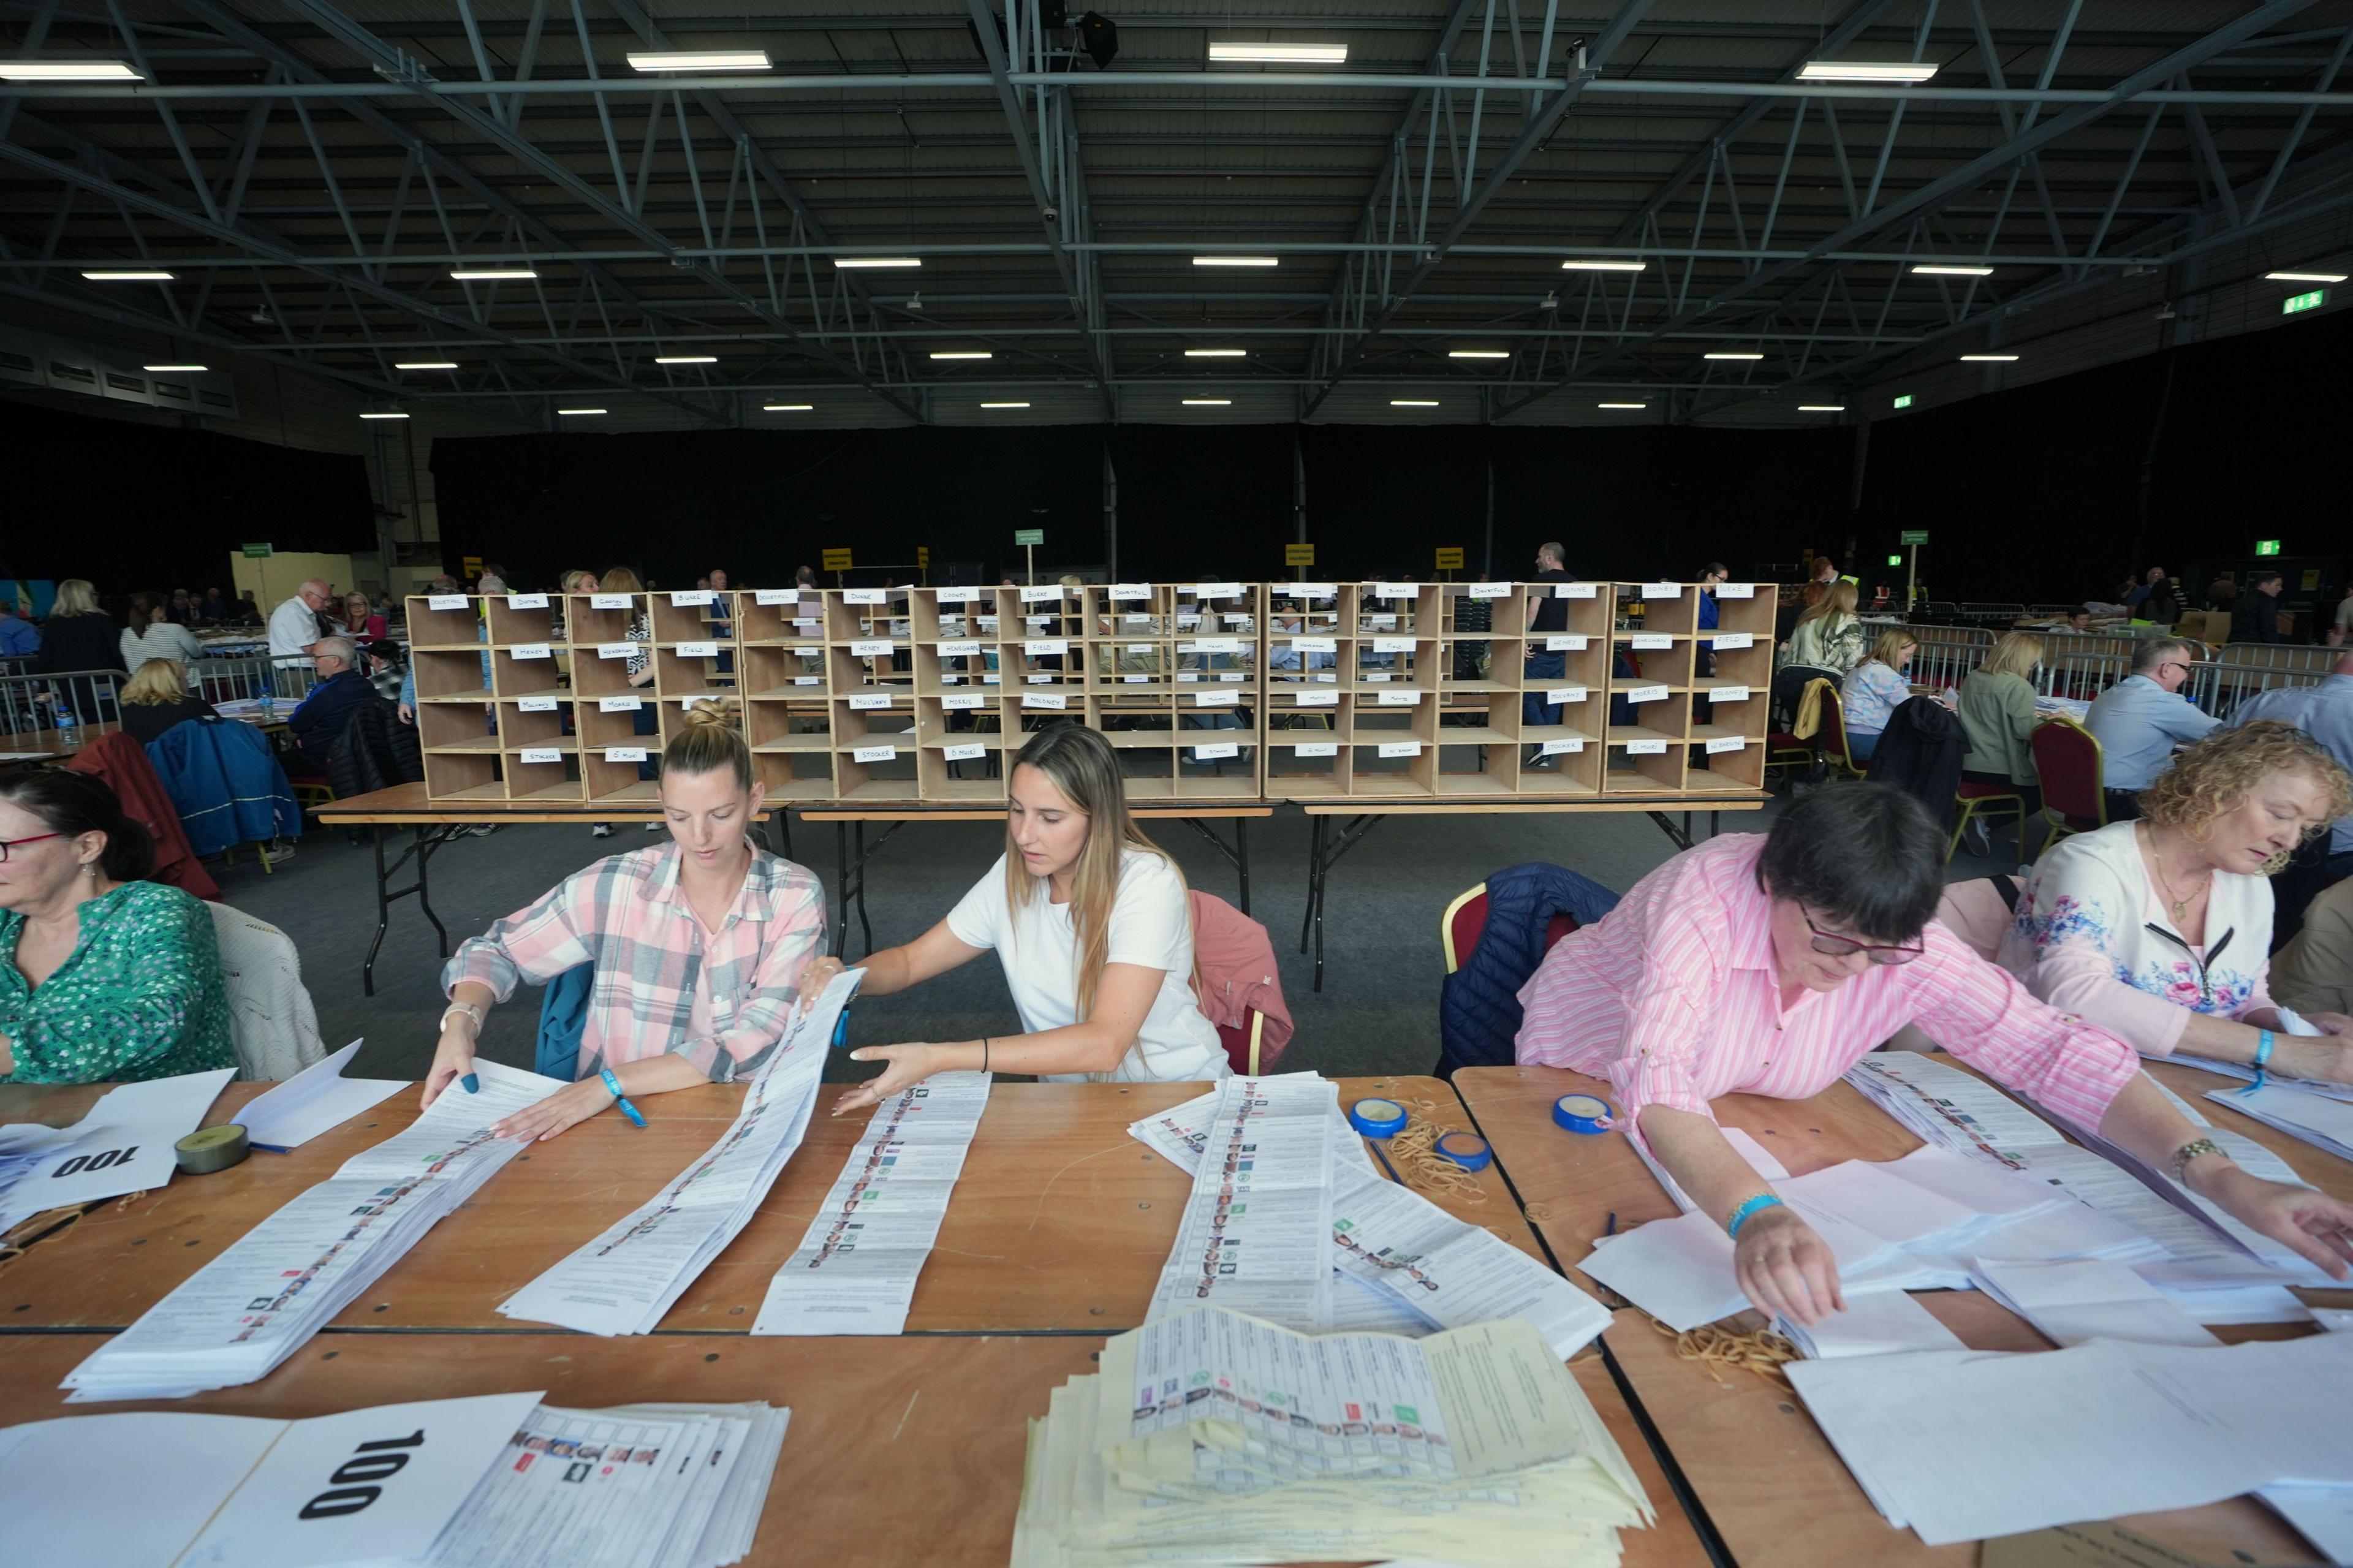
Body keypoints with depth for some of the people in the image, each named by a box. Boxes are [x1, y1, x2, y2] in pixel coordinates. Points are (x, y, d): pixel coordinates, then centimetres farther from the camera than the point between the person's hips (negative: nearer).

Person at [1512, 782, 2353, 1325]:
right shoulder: (1709, 895, -39)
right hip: (1591, 1082, -3)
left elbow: (2050, 1046, -20)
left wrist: (2221, 1178, -33)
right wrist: (1753, 1213, -65)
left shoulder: (1905, 945, -23)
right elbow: (1654, 1079, -50)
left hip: (1738, 1124, 4)